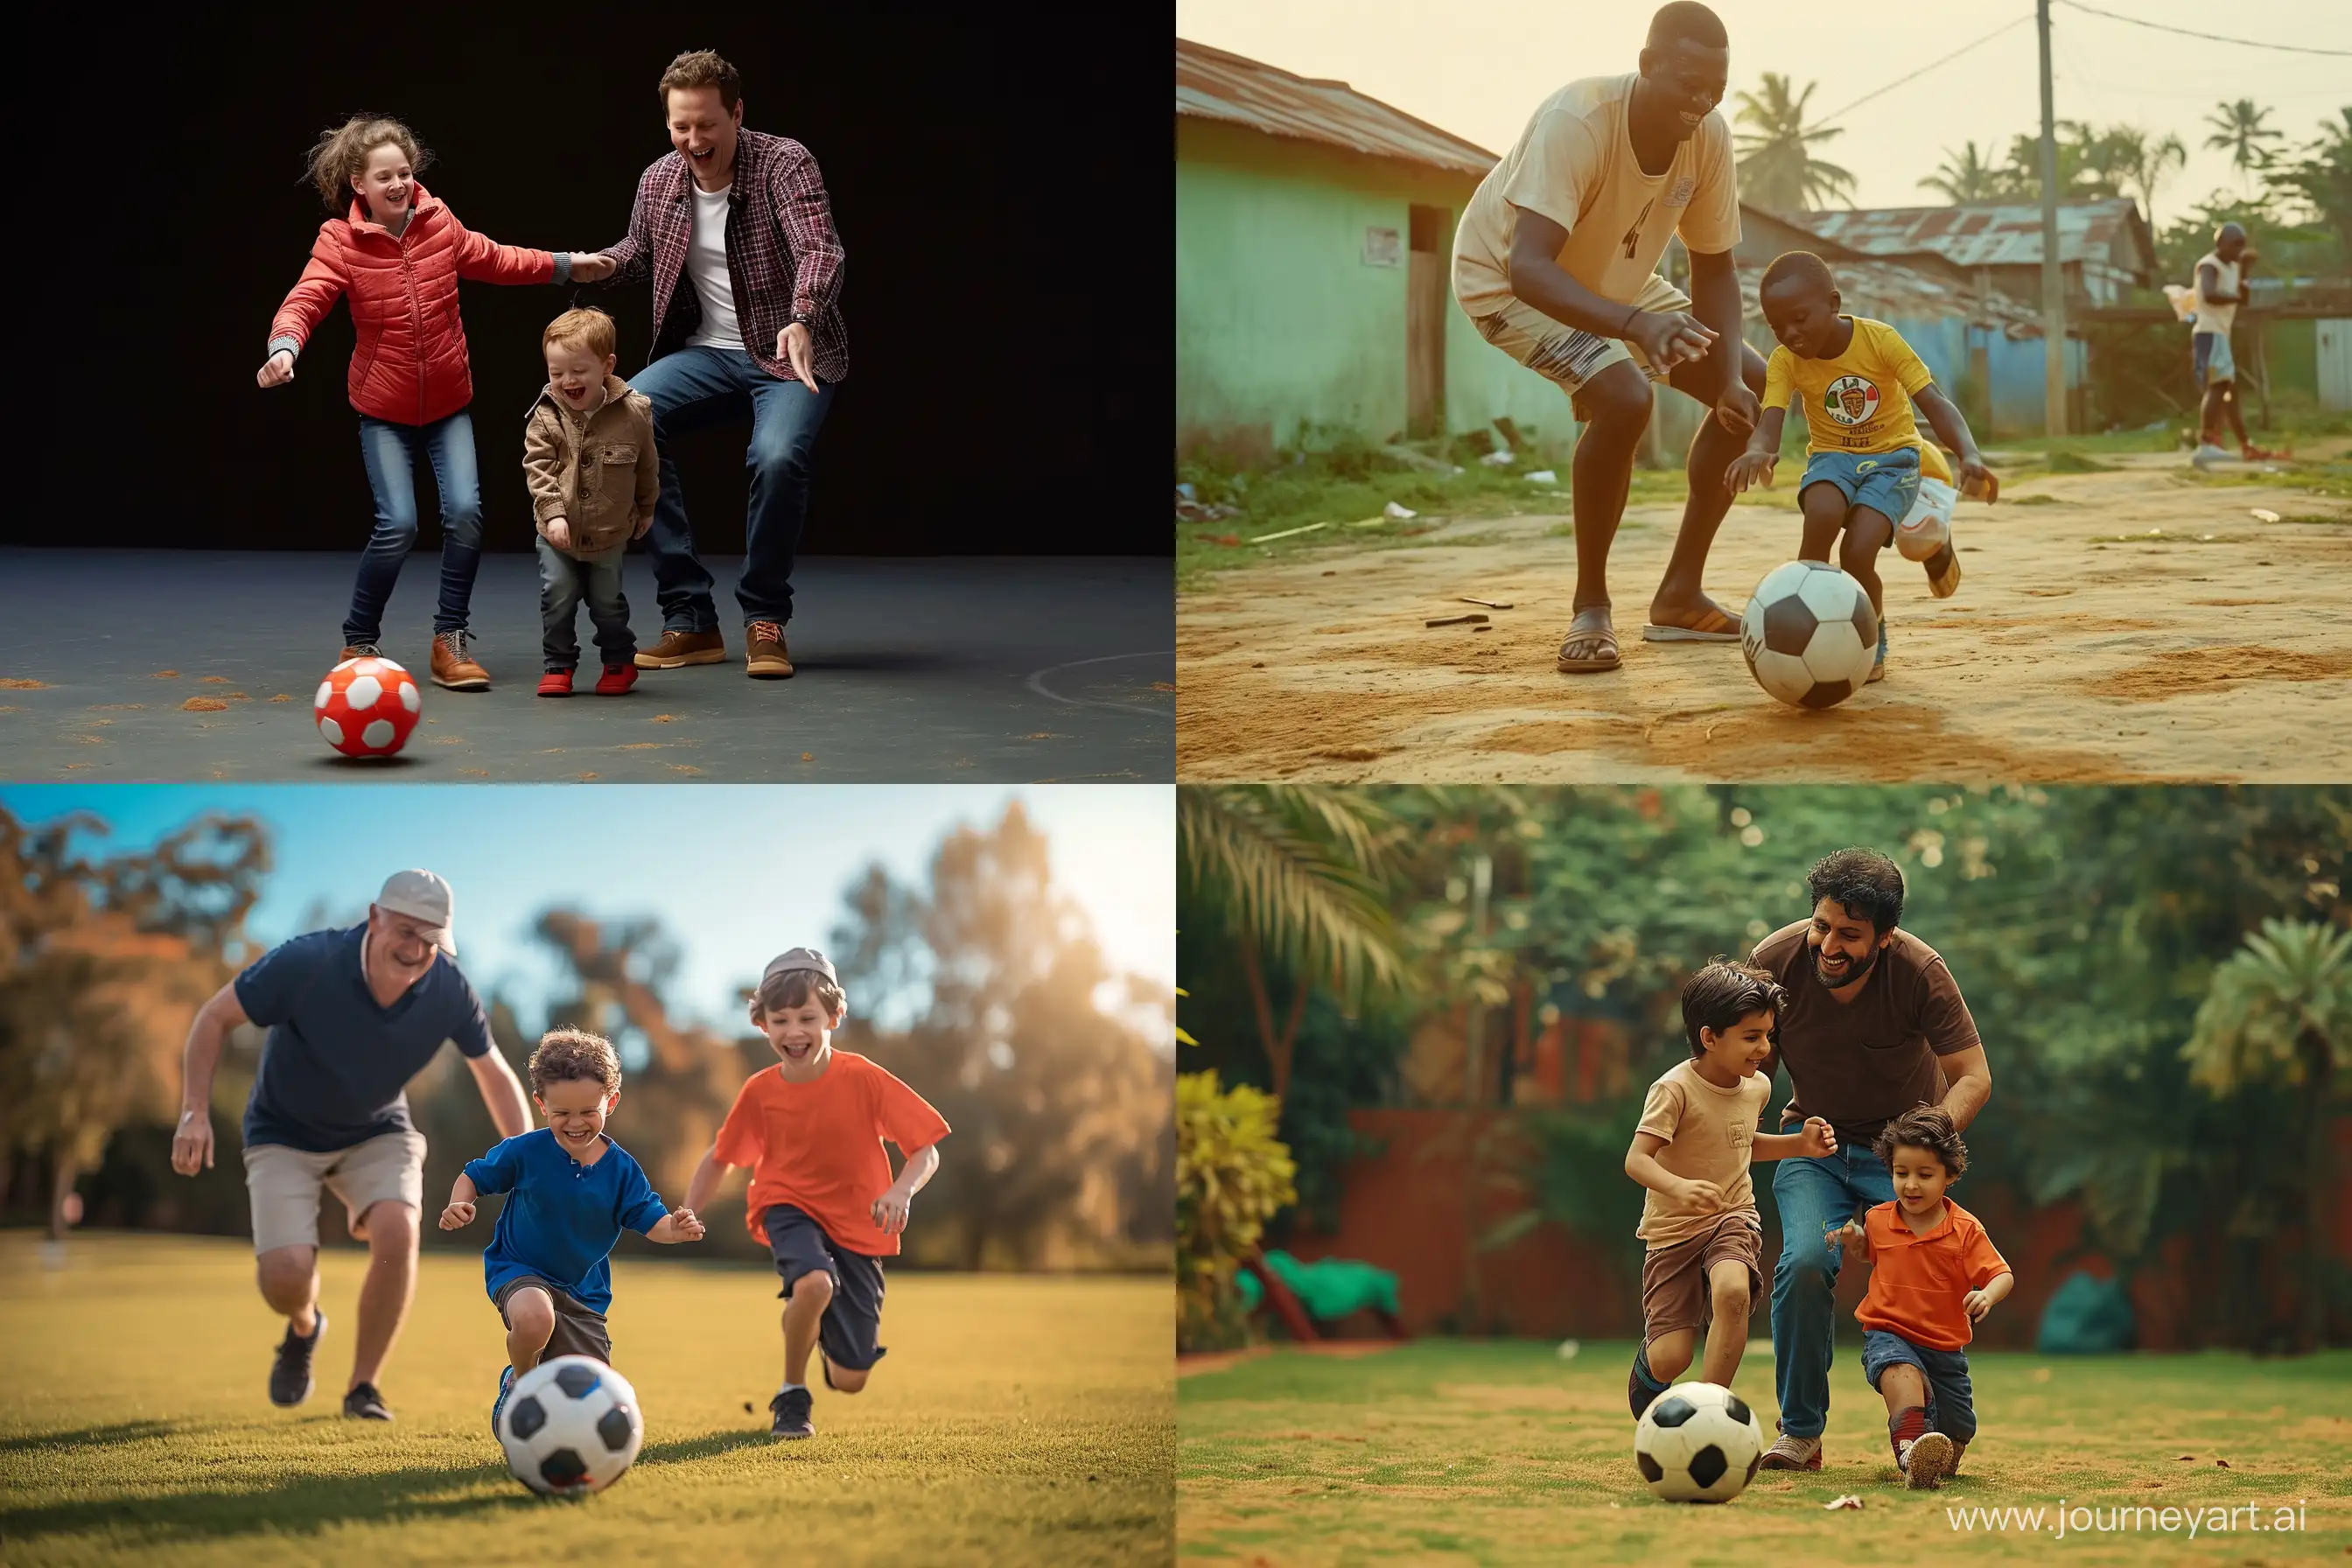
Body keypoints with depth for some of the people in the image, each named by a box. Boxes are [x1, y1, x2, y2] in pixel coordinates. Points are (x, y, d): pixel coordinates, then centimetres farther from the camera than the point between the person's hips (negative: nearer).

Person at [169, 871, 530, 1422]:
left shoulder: (449, 992, -20)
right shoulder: (305, 964, -29)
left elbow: (494, 1074, -2)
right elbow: (216, 1016, -15)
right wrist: (195, 1112, -22)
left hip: (378, 1133, 2)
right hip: (285, 1135, -2)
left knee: (397, 1231, -28)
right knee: (286, 1274, -21)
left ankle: (363, 1387, -7)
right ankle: (303, 1329, 21)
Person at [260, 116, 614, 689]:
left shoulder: (438, 221, -3)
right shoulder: (340, 240, -13)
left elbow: (493, 260, 13)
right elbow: (306, 301, -24)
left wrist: (564, 266, 16)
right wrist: (284, 347, -44)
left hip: (448, 403, 3)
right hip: (384, 410, -3)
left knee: (465, 512, -11)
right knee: (398, 524, -13)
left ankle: (452, 639, 6)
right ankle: (358, 643, 8)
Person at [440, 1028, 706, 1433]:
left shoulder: (622, 1170, -7)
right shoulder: (525, 1151, -13)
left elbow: (650, 1220, -8)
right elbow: (474, 1176, 0)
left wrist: (676, 1228, -30)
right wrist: (458, 1206, -21)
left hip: (583, 1293, 3)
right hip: (518, 1271, -3)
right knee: (535, 1316, -42)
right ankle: (518, 1383, -7)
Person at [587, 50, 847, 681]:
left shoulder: (783, 163, -13)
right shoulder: (658, 183, 2)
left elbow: (820, 249, -28)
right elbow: (640, 251, 22)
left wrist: (801, 321, -47)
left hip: (790, 352, -5)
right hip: (707, 352, 5)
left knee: (778, 456, -34)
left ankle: (765, 622, -9)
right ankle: (691, 622, -15)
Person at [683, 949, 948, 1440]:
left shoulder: (864, 1079, -16)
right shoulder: (760, 1092, -8)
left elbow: (926, 1150, -14)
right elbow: (720, 1157, 7)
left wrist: (902, 1191, -34)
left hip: (857, 1222, 0)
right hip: (789, 1207, 0)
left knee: (849, 1380, -1)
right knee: (814, 1282, -38)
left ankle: (819, 1332, 39)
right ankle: (792, 1396, -10)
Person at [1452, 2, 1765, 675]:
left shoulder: (1710, 137, -19)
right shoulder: (1575, 121, -38)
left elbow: (1713, 268, -8)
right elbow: (1529, 267, -49)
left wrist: (1732, 379, -24)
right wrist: (1634, 324, -64)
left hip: (1616, 279, 7)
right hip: (1511, 280, -7)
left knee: (1755, 389, 0)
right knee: (1623, 398, -32)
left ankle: (1680, 595, 8)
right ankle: (1590, 608, -14)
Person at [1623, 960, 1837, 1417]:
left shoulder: (1757, 1087, 4)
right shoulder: (1675, 1089, -18)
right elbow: (1637, 1159, -24)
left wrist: (1798, 1143, 9)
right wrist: (1679, 1188, -43)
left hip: (1733, 1218, 4)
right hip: (1675, 1227, -4)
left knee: (1733, 1291, -32)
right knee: (1670, 1359, -11)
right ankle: (1645, 1361, 30)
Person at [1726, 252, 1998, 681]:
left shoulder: (1880, 340, -19)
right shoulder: (1785, 362, -12)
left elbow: (1935, 404, -23)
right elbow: (1770, 422, -26)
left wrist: (1969, 454, -43)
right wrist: (1757, 451, -53)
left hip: (1892, 457, -2)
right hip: (1832, 457, 2)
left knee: (1857, 554, -24)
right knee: (1822, 513, -34)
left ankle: (1871, 647, 6)